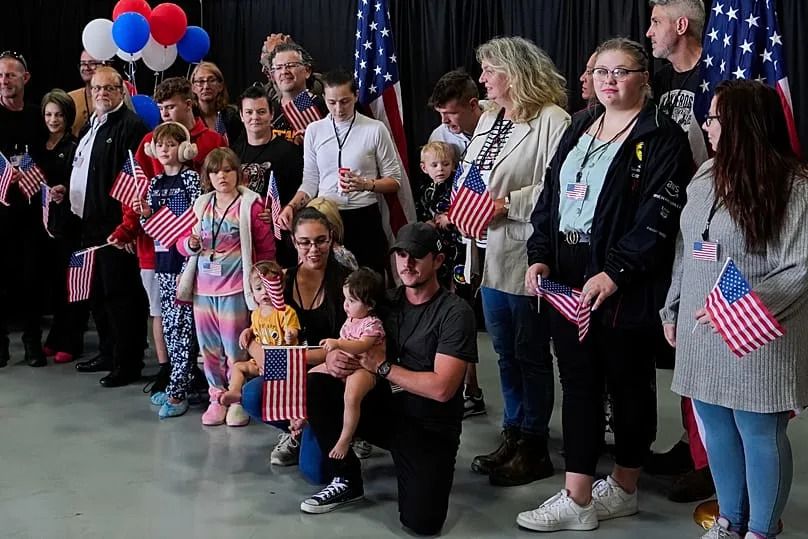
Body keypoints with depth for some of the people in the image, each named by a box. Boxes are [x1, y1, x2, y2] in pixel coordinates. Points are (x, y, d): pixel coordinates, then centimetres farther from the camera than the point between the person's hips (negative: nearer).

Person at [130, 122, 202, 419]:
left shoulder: (191, 178, -5)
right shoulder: (155, 183, 13)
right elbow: (150, 225, 16)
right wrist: (145, 213, -3)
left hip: (185, 258, -7)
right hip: (163, 260, 7)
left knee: (181, 323, -6)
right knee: (168, 322, 10)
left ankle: (177, 393, -2)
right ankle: (179, 383, 20)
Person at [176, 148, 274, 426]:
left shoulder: (250, 205, -5)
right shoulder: (202, 205, 9)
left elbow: (267, 247, -2)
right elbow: (183, 242, 16)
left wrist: (253, 278, -3)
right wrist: (191, 244, -7)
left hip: (234, 290, -5)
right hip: (203, 288, 5)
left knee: (235, 349, -1)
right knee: (209, 349, 11)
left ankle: (238, 401, 13)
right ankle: (217, 398, 24)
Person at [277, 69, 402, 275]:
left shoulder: (375, 129, -1)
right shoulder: (314, 130, 7)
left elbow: (394, 181, 2)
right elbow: (310, 181, 9)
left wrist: (367, 185, -16)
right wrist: (291, 206, -8)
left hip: (365, 218, -2)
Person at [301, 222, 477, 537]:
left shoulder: (455, 313, -13)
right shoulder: (386, 301, 5)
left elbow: (441, 388, -21)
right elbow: (347, 343, 6)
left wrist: (382, 367, -16)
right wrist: (333, 357, -19)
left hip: (430, 428, -5)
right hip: (383, 409, 5)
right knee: (316, 386, -17)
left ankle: (429, 469, 14)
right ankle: (347, 480, 1)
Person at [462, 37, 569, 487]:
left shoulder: (552, 120, -14)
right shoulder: (489, 119, 14)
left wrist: (508, 205, -20)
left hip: (525, 258, -8)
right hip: (490, 256, 8)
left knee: (531, 354, 4)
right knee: (505, 352, 16)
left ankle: (534, 449, 17)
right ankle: (513, 436, 29)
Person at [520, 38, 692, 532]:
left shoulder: (662, 137, -6)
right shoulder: (578, 128, 14)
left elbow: (658, 217, -15)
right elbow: (549, 197, 13)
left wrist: (614, 273, -22)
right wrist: (540, 256, 1)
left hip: (624, 287, -6)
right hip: (565, 279, 6)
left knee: (628, 384, 8)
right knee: (578, 384, 7)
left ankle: (624, 490, 24)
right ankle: (577, 500, 12)